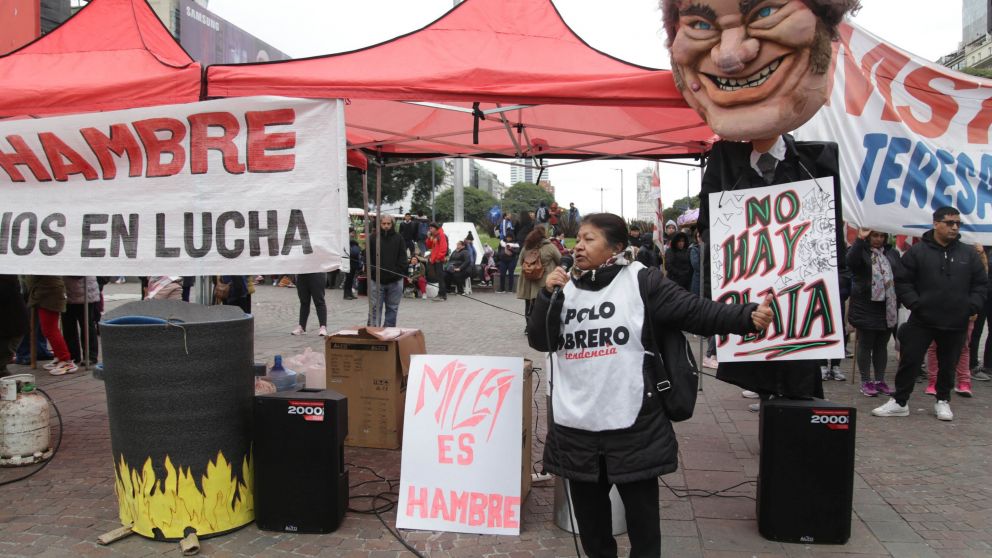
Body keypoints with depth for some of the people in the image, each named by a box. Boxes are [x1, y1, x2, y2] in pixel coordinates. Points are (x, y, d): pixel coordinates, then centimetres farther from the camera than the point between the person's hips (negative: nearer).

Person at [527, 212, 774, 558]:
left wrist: (748, 316, -26)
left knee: (642, 514, 9)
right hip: (575, 426, 4)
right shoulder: (566, 288, 8)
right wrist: (548, 295, -11)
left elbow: (697, 312, -12)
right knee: (588, 512, 19)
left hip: (632, 425, -4)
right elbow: (540, 341, 3)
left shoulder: (640, 281, -5)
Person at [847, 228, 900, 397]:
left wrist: (898, 301, 8)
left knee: (882, 345, 11)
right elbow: (851, 261, -25)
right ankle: (866, 382, 10)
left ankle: (880, 380, 20)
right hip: (866, 307, -4)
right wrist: (860, 239, -32)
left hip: (888, 308, 4)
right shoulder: (859, 251, -2)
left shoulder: (892, 254, 12)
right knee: (865, 345, 3)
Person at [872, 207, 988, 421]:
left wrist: (972, 307, -2)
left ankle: (943, 401, 30)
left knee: (948, 364, 13)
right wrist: (915, 304, -11)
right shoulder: (918, 251, -2)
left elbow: (981, 284, 10)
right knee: (910, 361, -1)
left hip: (956, 323, 3)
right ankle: (899, 402, 9)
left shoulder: (968, 254, 6)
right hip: (922, 321, -2)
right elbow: (902, 281, -2)